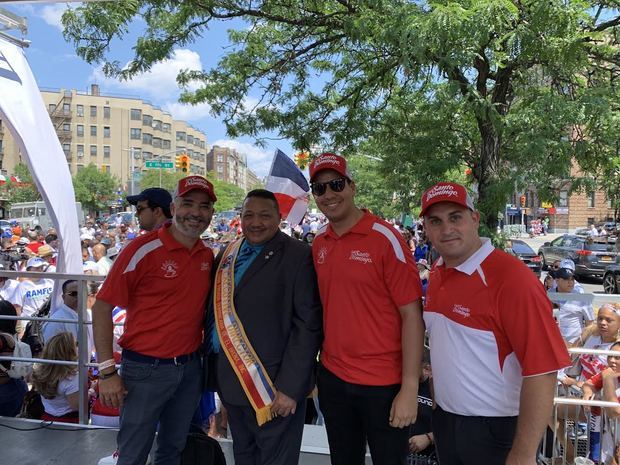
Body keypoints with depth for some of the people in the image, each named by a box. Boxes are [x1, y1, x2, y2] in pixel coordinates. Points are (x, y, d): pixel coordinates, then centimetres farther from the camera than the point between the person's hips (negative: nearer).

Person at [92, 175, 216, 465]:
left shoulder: (208, 256, 3)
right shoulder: (144, 249, -14)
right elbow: (102, 306, -13)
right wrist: (107, 371, -15)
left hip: (190, 368, 5)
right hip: (146, 370, -5)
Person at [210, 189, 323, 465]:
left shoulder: (299, 256, -12)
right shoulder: (227, 256, 7)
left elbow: (308, 325, -16)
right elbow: (220, 314, 12)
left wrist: (289, 387, -18)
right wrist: (217, 376, 9)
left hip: (276, 389, -6)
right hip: (232, 387, 6)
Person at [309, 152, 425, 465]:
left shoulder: (385, 238, -14)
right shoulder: (318, 244, 3)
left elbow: (412, 315, -15)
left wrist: (409, 388, -16)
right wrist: (312, 371, 9)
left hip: (384, 384, -5)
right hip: (332, 379, 5)